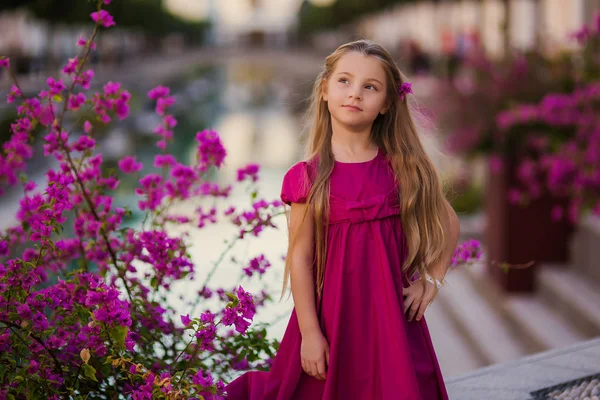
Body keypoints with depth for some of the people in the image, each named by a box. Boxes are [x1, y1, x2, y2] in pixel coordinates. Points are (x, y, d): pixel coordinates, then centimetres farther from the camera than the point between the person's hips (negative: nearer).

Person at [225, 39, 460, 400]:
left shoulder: (403, 168, 1)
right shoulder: (309, 176, -5)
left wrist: (431, 281, 3)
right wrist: (309, 332, -9)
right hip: (332, 315, -2)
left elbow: (448, 223, 14)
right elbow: (300, 256, -6)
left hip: (392, 315, 2)